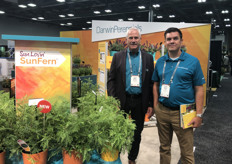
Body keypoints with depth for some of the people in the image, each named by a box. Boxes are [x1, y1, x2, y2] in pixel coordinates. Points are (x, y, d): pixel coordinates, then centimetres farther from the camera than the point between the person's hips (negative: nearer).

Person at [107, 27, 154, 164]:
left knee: (137, 133, 14)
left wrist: (151, 104, -1)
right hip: (122, 100, -1)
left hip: (140, 101, 1)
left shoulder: (148, 58, 4)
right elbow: (111, 80, 0)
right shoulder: (118, 57, 2)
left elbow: (151, 82, 3)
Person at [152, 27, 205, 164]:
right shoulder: (160, 61, 5)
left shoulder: (193, 61, -6)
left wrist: (199, 115, -9)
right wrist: (155, 106, 4)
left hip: (183, 112, -3)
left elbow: (199, 89, -6)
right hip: (162, 110, 4)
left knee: (187, 153, 6)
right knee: (164, 147, 18)